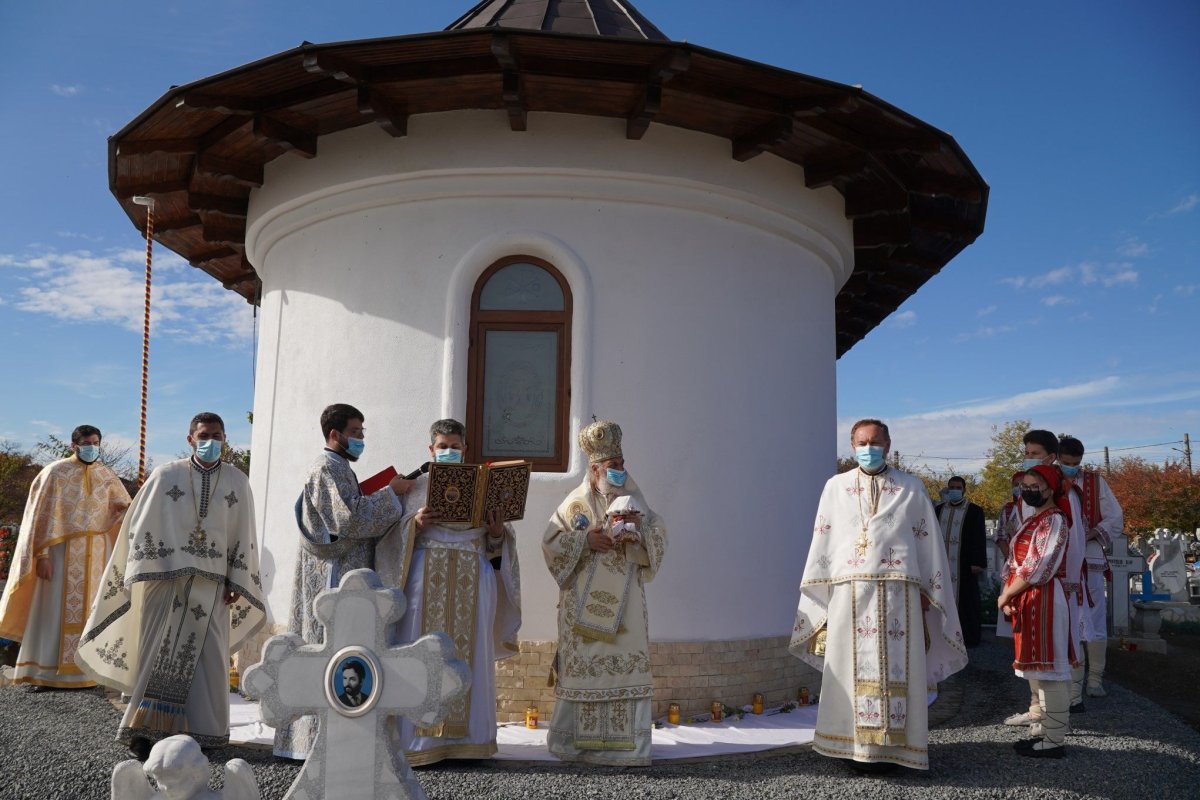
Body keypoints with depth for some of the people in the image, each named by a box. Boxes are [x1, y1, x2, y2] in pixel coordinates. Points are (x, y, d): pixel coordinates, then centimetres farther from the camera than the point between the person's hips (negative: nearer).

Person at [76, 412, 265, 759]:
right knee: (159, 651, -3)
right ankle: (145, 730, 0)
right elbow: (141, 526, 2)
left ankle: (198, 730, 9)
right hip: (166, 575, -1)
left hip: (211, 581, 2)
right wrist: (142, 575, -4)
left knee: (206, 654, 1)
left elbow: (243, 536, 7)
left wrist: (236, 582, 3)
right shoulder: (166, 476, 1)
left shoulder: (237, 482, 5)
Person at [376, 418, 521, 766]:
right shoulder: (417, 486, 9)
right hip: (427, 576, -2)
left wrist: (497, 533, -8)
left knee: (469, 652, 1)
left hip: (472, 579, 2)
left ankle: (466, 736, 8)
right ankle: (421, 738, 2)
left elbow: (495, 543, 13)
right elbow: (397, 535, 3)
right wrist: (415, 524, -16)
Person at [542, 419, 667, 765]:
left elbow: (658, 539, 7)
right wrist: (586, 540, -12)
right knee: (584, 665, -1)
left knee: (627, 666, -3)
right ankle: (579, 740, 10)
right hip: (585, 602, -2)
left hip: (624, 601, 2)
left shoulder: (634, 501, 11)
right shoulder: (577, 503, 4)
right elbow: (551, 542, 0)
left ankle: (625, 742, 3)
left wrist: (639, 530, -12)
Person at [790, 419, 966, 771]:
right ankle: (854, 743, 7)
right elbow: (822, 542, 11)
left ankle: (887, 745, 3)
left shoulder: (912, 488, 9)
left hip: (898, 591, -1)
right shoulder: (835, 487, 12)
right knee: (852, 668, 1)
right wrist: (819, 595, 6)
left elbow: (928, 541, 8)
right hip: (849, 592, 1)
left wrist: (925, 592, 2)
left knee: (894, 668, -2)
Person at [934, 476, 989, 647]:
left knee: (965, 600, -1)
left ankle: (969, 636, 6)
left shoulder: (974, 511, 1)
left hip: (964, 565, -4)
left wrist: (978, 562, -12)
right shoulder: (938, 509, 12)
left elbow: (980, 538, -4)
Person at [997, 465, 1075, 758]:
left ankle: (1053, 740, 0)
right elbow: (1016, 562, 16)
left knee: (1049, 668, -5)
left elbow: (1037, 569, -20)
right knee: (1038, 667, 15)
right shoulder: (1031, 519, 17)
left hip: (1044, 600, -10)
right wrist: (1009, 595, 0)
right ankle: (1045, 729, 25)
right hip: (1027, 601, 10)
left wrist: (1005, 595, -12)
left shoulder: (1054, 520, -12)